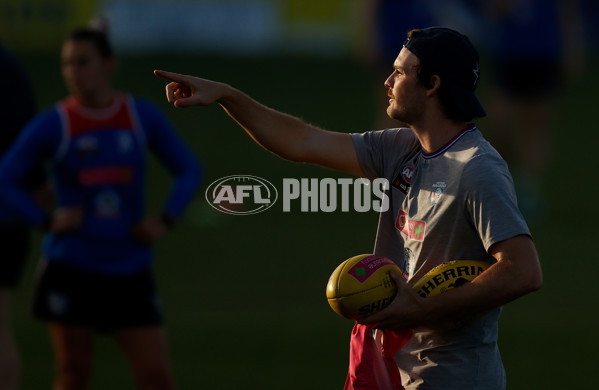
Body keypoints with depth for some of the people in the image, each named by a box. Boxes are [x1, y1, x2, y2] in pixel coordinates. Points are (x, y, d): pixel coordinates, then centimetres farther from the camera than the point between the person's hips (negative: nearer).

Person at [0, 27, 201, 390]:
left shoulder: (143, 116, 2)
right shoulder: (52, 125, -4)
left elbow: (189, 171, 10)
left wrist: (165, 220, -5)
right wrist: (46, 221, -14)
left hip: (130, 272, 2)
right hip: (71, 268, -2)